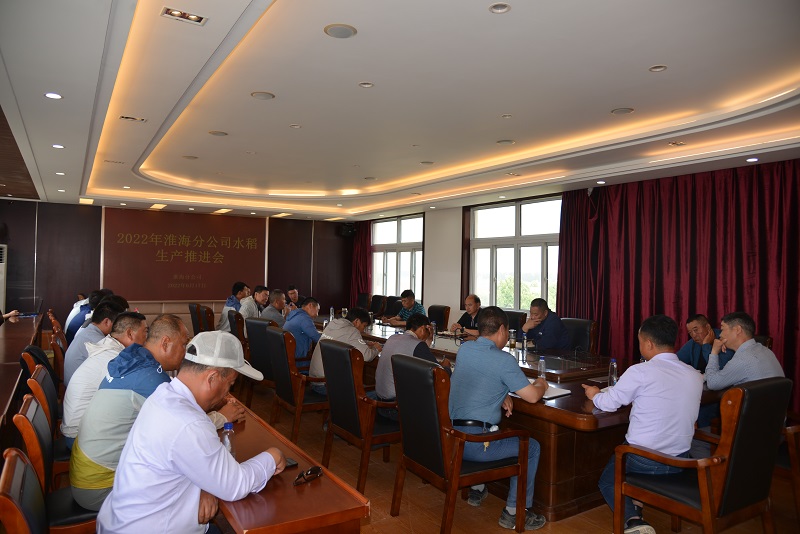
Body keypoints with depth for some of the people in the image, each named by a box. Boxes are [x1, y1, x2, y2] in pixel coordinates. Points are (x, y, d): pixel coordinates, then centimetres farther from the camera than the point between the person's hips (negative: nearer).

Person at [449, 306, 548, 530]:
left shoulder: (463, 349, 7)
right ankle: (514, 512, 16)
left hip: (448, 437, 8)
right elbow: (532, 396, -8)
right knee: (531, 447, 13)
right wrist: (541, 385, 14)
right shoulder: (504, 360, -13)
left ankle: (477, 490, 44)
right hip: (473, 445, -7)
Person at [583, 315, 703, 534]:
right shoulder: (696, 376, -3)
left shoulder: (640, 372, -20)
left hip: (644, 460, -6)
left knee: (607, 480, 21)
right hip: (680, 461, 6)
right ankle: (637, 502, 19)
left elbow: (609, 403, -10)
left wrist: (594, 394, 10)